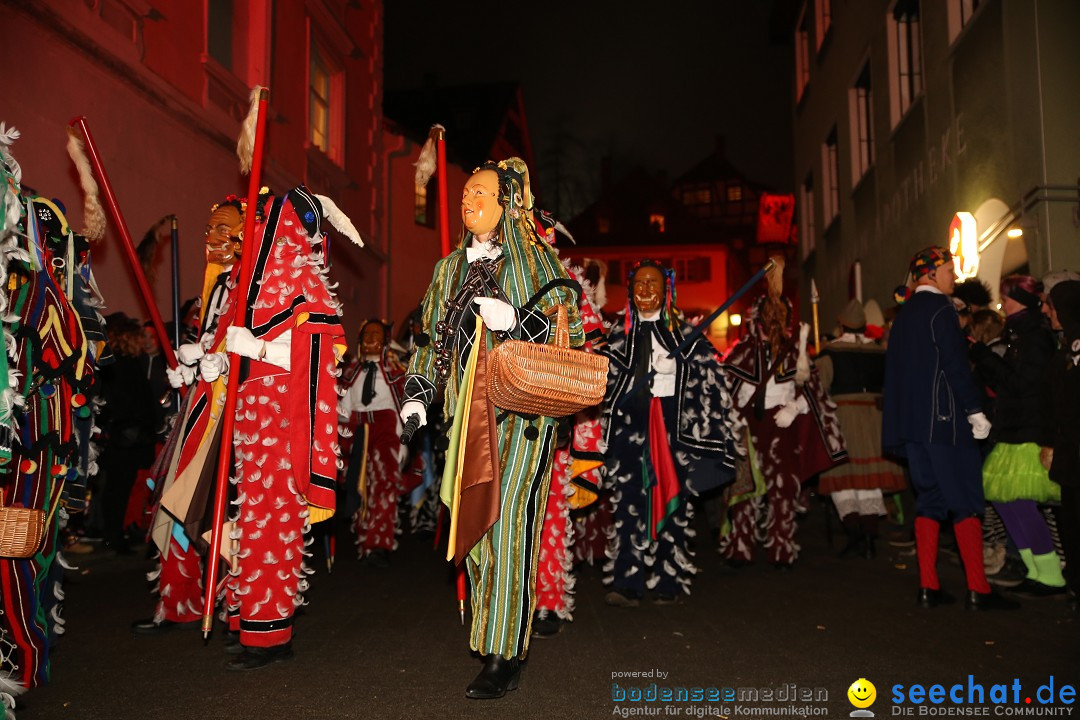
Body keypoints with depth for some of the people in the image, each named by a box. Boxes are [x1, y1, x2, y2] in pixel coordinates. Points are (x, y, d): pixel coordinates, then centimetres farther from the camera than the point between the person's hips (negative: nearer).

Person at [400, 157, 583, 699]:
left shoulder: (536, 261, 2)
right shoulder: (450, 269, 18)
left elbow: (571, 331, -5)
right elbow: (431, 334, 21)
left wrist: (515, 319, -19)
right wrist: (417, 390, 9)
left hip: (521, 411, -5)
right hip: (469, 411, 6)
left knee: (506, 522, -11)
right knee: (474, 519, 5)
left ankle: (504, 655, -4)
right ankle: (490, 633, 18)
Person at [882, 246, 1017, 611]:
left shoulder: (905, 314, 17)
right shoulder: (940, 309, -8)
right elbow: (956, 366, -15)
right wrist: (976, 411, -9)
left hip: (913, 423, 8)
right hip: (945, 419, -8)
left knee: (929, 499, 9)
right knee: (965, 502, -3)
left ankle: (928, 587, 9)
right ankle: (978, 590, -1)